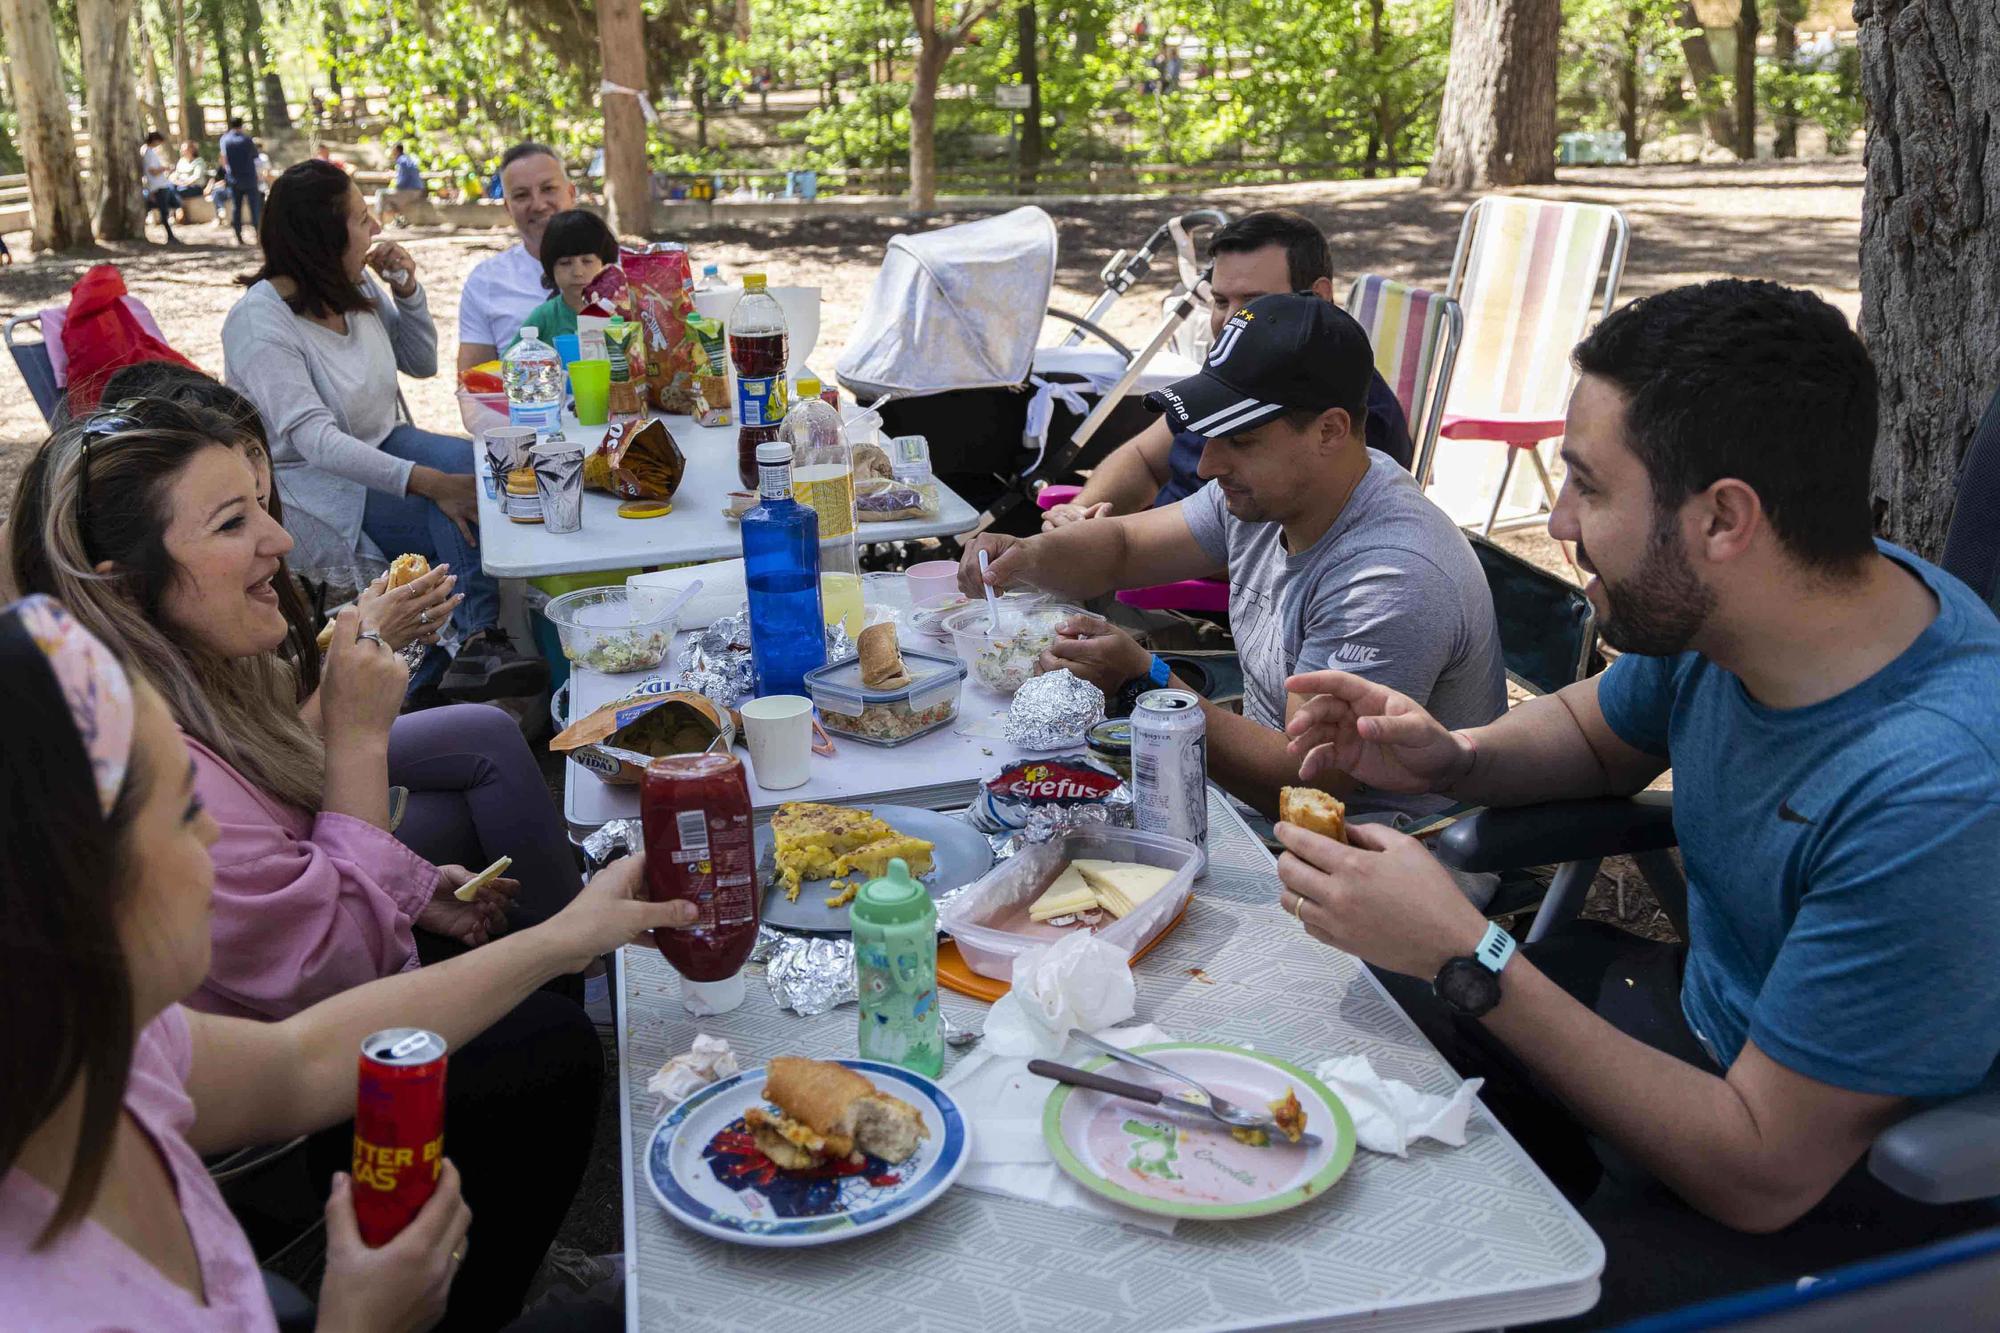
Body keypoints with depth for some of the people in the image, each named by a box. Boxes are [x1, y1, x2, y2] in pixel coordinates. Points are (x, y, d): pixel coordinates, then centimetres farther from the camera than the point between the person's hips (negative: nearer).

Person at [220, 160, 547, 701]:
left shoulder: (357, 287, 1)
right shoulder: (260, 322, -20)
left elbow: (421, 363, 16)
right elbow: (314, 440, -30)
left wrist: (407, 292, -4)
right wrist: (429, 482, -39)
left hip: (380, 445, 7)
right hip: (318, 484, -7)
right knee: (461, 513, -28)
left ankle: (479, 641, -30)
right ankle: (478, 641, -23)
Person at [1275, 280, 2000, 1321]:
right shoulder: (1709, 607, -10)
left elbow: (1762, 1172, -28)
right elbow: (1594, 731, 14)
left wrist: (1466, 958, -30)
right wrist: (1447, 757, -8)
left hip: (1840, 1189, -7)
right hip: (1689, 1007, 8)